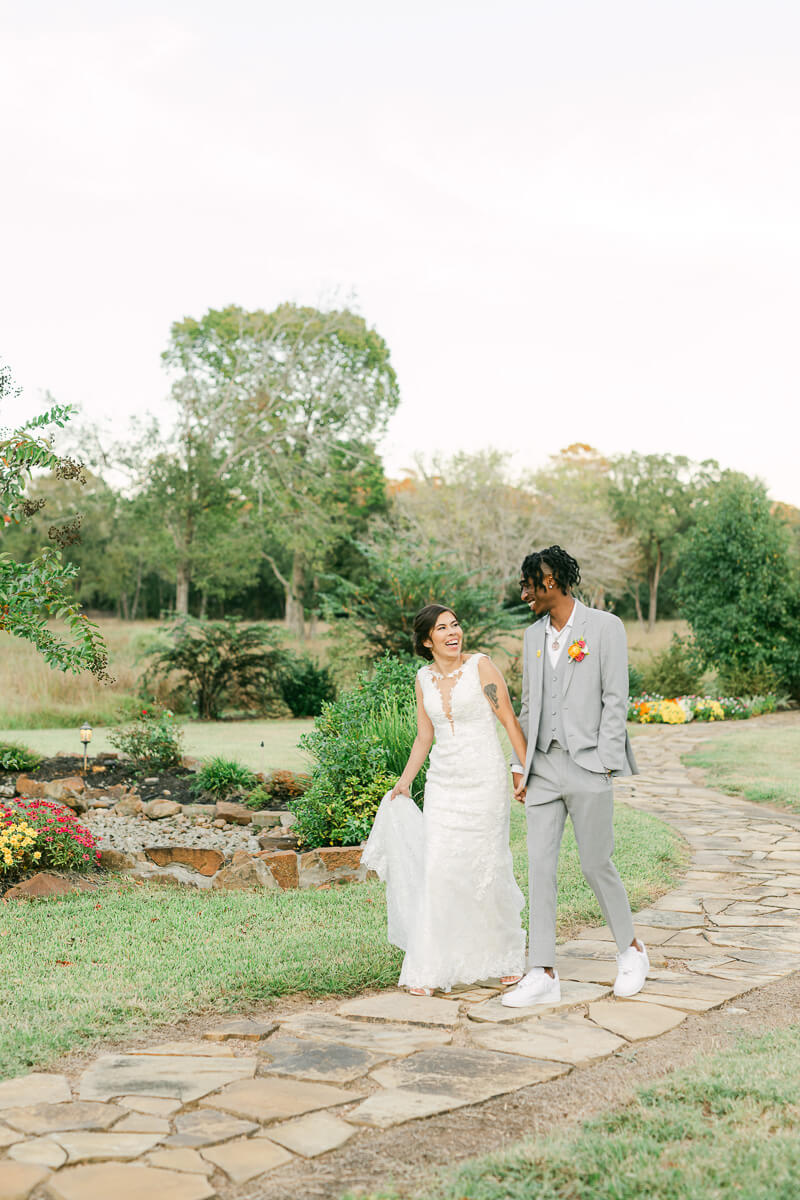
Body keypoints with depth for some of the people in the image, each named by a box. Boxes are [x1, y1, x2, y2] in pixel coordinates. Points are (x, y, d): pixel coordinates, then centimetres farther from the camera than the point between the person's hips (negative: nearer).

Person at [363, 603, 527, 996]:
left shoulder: (481, 666, -7)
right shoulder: (424, 678, 7)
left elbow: (509, 720, -6)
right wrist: (403, 782, 15)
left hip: (484, 780, -3)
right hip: (443, 783, 4)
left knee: (487, 867, 5)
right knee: (437, 871, -3)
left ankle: (505, 957, 26)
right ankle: (431, 969, 3)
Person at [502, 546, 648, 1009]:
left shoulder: (605, 626, -4)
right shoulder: (534, 635, 14)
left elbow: (616, 700, -7)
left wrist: (604, 763, -12)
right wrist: (520, 765, 11)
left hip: (587, 766, -5)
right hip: (544, 767, 5)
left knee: (597, 865, 3)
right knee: (540, 867, 1)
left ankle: (631, 950, 27)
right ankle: (544, 975, 5)